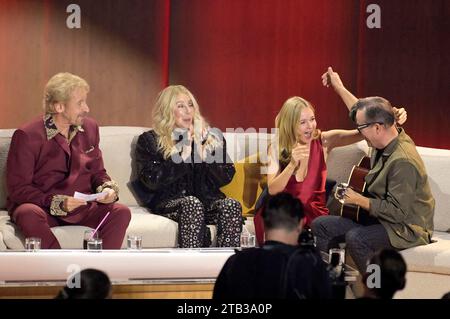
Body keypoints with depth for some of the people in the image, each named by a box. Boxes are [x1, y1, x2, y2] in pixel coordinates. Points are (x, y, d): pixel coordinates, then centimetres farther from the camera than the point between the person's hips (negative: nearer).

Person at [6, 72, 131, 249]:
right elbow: (17, 188, -11)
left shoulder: (89, 128, 9)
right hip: (42, 207, -4)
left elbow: (97, 172, 19)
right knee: (29, 215, -39)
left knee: (121, 212, -22)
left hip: (81, 207, 4)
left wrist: (107, 188, -5)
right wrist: (58, 203, -23)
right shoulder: (27, 136, -10)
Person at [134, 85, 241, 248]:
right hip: (169, 202, -3)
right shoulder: (149, 141, 10)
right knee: (193, 204, -36)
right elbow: (151, 181, -5)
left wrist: (204, 153, -5)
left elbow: (226, 177, 9)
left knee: (232, 205, -28)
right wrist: (182, 156, -8)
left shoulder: (211, 137, 18)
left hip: (207, 199, 3)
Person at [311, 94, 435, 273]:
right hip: (377, 217, 9)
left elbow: (398, 213, -26)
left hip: (405, 229, -9)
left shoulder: (403, 161, -27)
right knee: (320, 225, -1)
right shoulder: (387, 143, 1)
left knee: (355, 238, -35)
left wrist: (359, 200, -17)